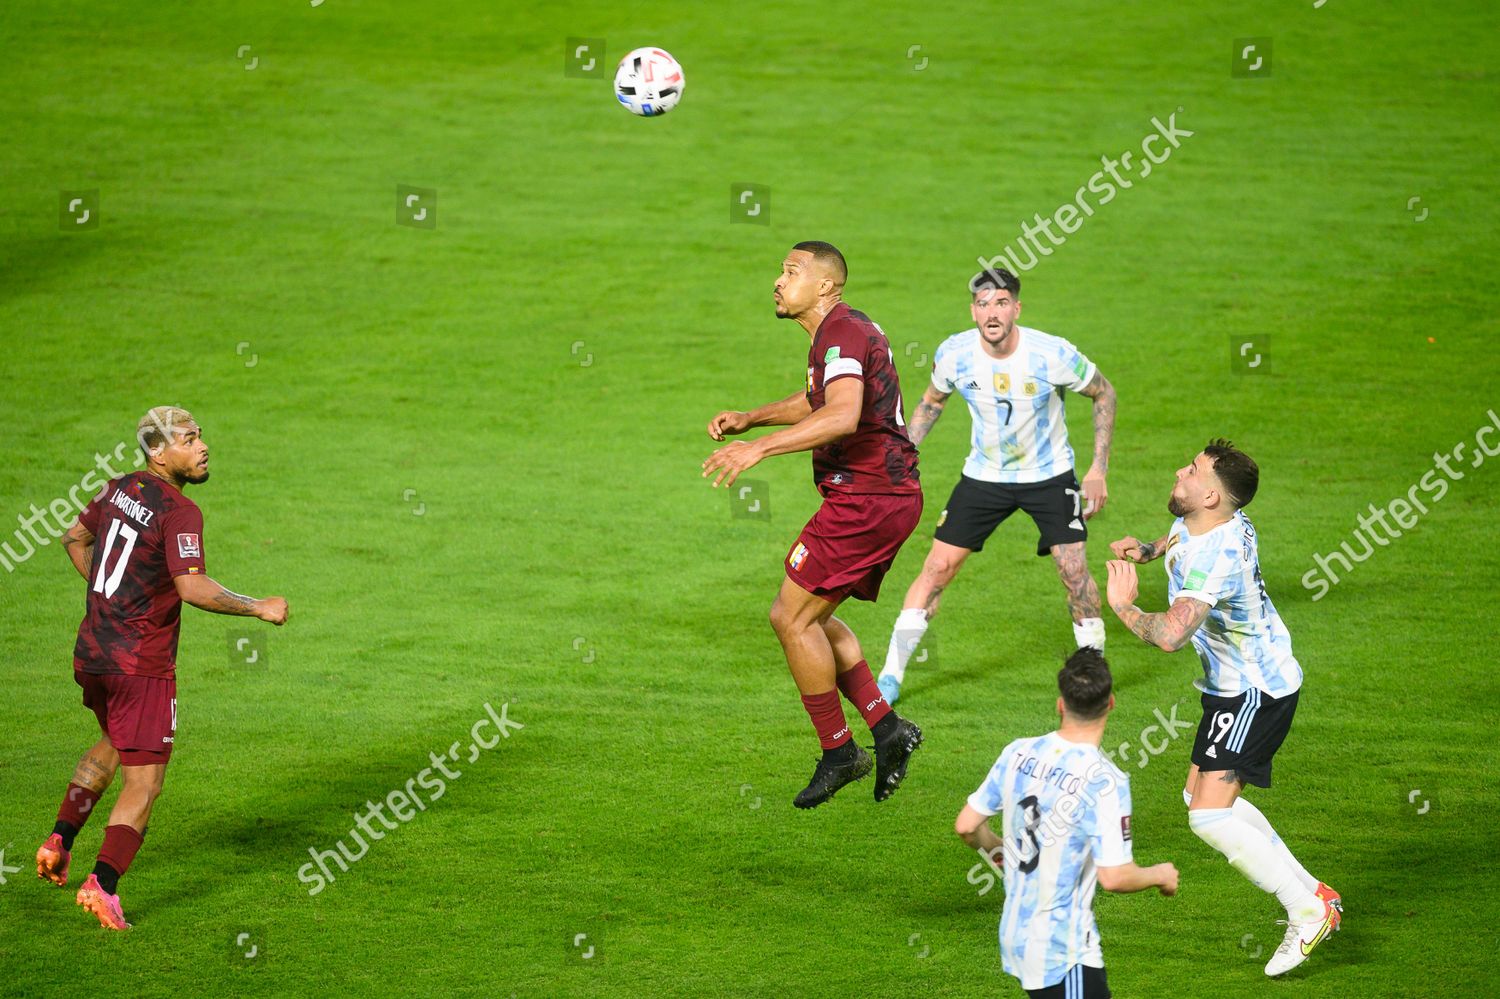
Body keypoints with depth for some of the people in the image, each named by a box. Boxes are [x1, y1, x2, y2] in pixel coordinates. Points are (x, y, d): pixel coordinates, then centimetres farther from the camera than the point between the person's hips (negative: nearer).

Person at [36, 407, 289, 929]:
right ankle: (103, 884, -10)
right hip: (141, 665, -8)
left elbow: (75, 538, 21)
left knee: (113, 744, 32)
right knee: (143, 783, -1)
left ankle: (61, 840, 27)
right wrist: (259, 609, -17)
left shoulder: (120, 489, 6)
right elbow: (194, 588, -28)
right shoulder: (179, 511, -18)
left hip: (91, 652, 8)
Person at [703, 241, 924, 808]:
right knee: (807, 617, 15)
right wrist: (750, 418, 24)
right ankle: (887, 728, 10)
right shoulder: (846, 330, 17)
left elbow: (843, 415, -33)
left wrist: (759, 448, -36)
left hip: (864, 500, -10)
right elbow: (817, 401, 36)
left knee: (793, 617, -6)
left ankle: (838, 753, 0)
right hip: (890, 495, 10)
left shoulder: (842, 334, -16)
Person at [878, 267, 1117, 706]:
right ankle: (891, 675, 6)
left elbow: (1104, 393, -6)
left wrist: (1099, 469, -9)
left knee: (1075, 571, -12)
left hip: (1049, 474, -2)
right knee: (938, 567, -4)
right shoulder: (954, 353, -15)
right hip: (984, 473, 2)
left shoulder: (1053, 354, -23)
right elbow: (932, 400, 8)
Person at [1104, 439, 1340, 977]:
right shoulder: (1228, 522, 0)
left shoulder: (1216, 557, -31)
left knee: (1210, 816, -17)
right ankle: (1311, 890, 25)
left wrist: (1122, 605, -25)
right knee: (1201, 795, 20)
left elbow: (1170, 634, -44)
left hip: (1256, 692, -11)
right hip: (1233, 685, 11)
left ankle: (1308, 911, -5)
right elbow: (1180, 538, 29)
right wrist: (1145, 549, 9)